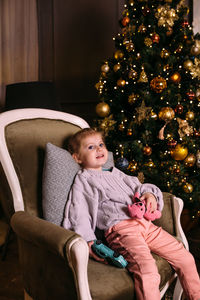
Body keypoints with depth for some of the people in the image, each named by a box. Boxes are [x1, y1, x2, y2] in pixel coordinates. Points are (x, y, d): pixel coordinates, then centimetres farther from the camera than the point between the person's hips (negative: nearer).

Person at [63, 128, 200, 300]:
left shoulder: (115, 173, 29)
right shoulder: (82, 181, 8)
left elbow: (136, 185, 31)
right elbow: (79, 214, -2)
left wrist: (149, 194, 6)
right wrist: (88, 241, -17)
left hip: (144, 222, 7)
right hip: (119, 227, -7)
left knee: (185, 258, 4)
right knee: (147, 270, -31)